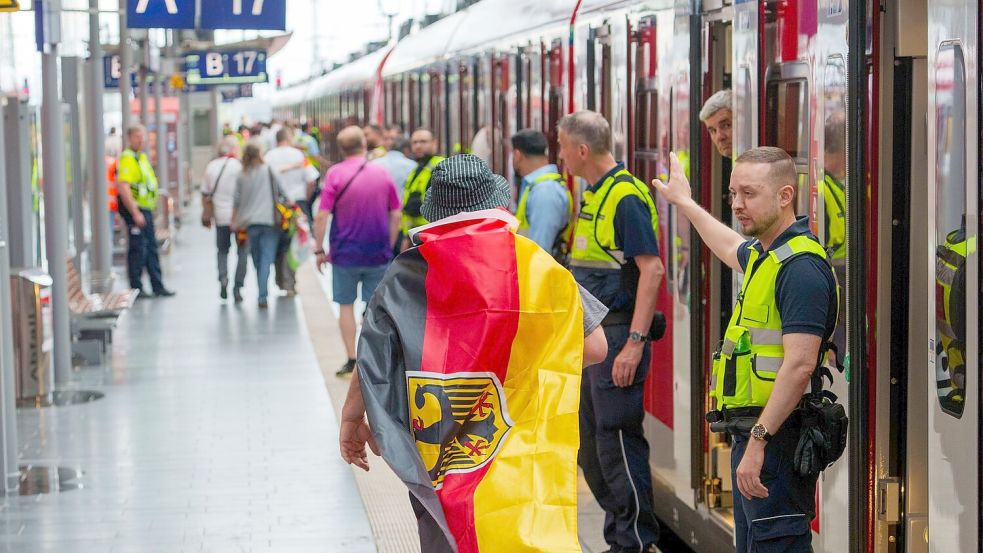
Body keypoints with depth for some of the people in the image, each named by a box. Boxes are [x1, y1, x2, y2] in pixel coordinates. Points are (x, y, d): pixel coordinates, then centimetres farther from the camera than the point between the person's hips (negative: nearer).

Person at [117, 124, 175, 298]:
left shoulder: (142, 157, 17)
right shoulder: (127, 158, -14)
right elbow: (123, 188, -23)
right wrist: (135, 213, -25)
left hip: (146, 210, 10)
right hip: (135, 210, -10)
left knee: (151, 249, 13)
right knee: (137, 249, -5)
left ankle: (157, 287, 19)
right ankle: (136, 288, 2)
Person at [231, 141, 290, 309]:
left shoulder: (242, 176, 6)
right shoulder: (269, 171, -1)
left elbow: (236, 201, 10)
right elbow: (283, 193, 1)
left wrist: (234, 222, 19)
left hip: (250, 222, 3)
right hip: (269, 220, -3)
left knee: (257, 259, 13)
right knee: (266, 259, -6)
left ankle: (262, 294, 17)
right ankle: (263, 296, -16)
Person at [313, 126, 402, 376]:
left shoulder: (335, 173, -9)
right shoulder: (382, 173, 0)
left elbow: (322, 216, -13)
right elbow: (396, 215, 3)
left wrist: (319, 250, -4)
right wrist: (389, 246, 13)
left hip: (345, 252, -2)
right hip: (378, 254, 2)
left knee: (346, 305, 10)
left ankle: (351, 361, 9)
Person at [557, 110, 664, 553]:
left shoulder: (626, 196, -15)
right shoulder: (592, 195, 15)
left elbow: (652, 269, -21)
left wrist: (635, 343, -24)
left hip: (617, 333, -10)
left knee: (617, 441, -7)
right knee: (590, 445, 13)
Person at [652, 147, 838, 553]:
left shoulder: (801, 267, -17)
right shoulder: (765, 255, 14)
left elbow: (800, 366, -25)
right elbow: (733, 249, 42)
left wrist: (758, 442, -27)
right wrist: (686, 203, 53)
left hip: (775, 438, -10)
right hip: (752, 432, 10)